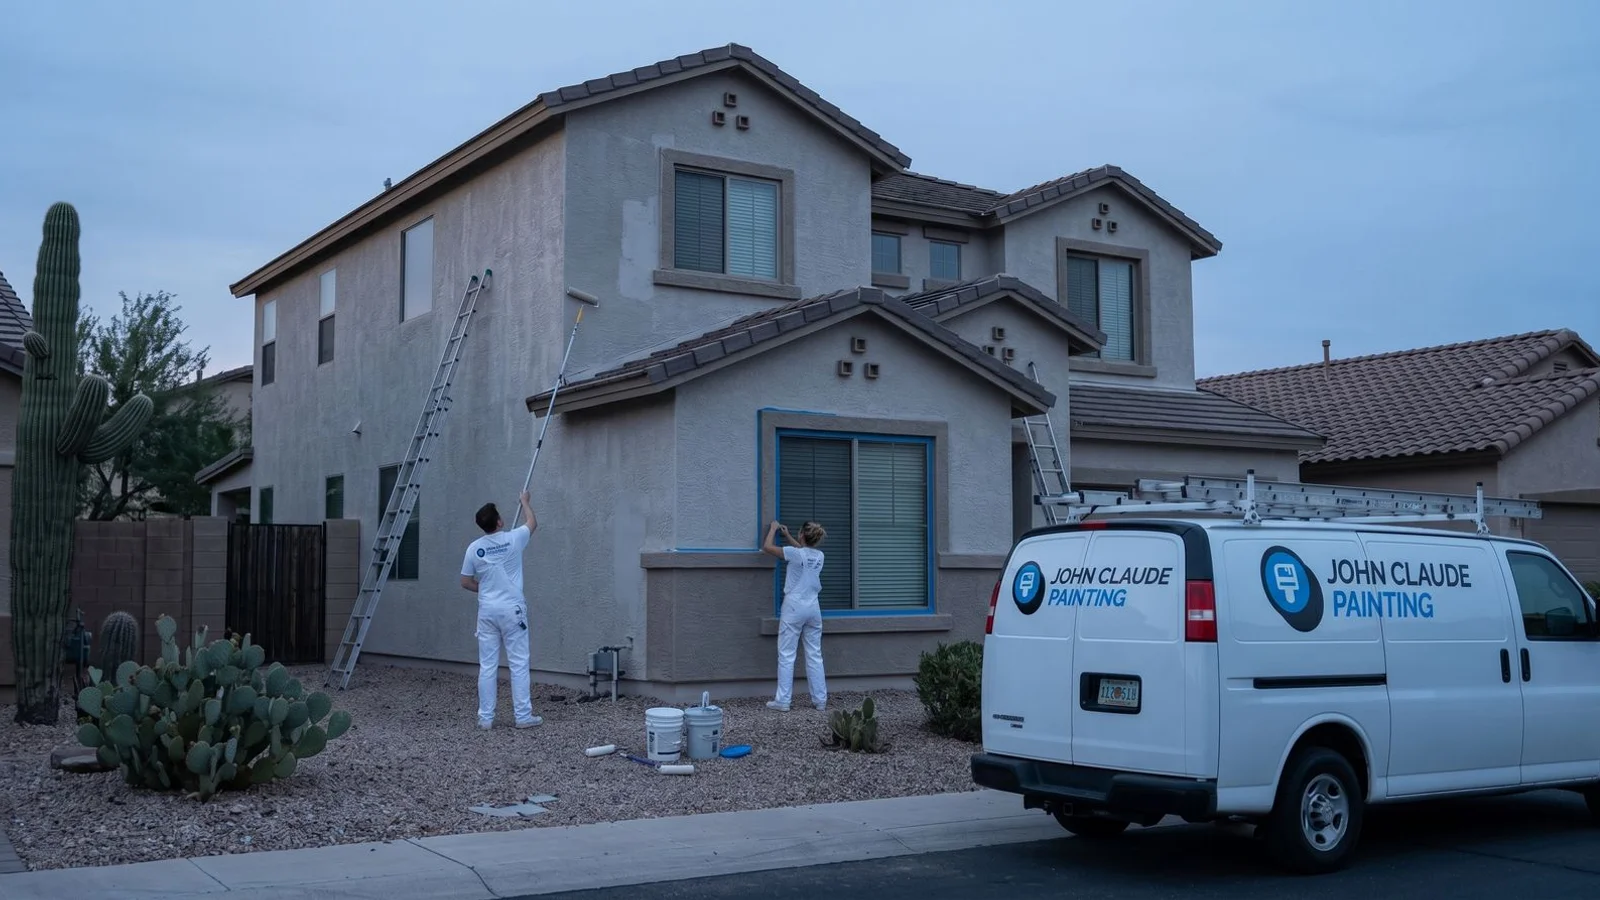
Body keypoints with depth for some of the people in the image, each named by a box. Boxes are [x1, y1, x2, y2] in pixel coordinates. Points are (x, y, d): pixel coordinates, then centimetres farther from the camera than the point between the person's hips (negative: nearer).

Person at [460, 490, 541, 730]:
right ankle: (523, 716, 2)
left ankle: (486, 717, 8)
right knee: (518, 664, 1)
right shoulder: (513, 539, -6)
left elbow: (465, 582, 7)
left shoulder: (474, 548, -1)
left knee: (487, 666, 6)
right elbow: (532, 523, 15)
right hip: (512, 610, -3)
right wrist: (524, 501, 32)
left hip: (487, 611, 3)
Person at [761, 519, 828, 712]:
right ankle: (821, 700, 12)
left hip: (794, 607, -5)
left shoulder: (795, 553, -14)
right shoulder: (819, 556, 4)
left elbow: (767, 547, -3)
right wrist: (787, 535, 34)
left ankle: (783, 701, -1)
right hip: (813, 608, 5)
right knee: (814, 655, 10)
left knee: (786, 655, 0)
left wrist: (773, 529, 13)